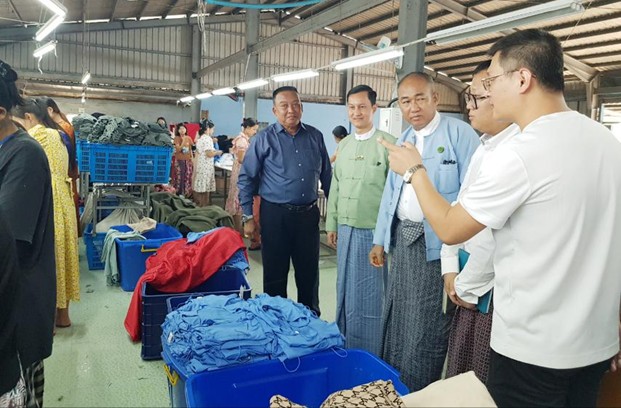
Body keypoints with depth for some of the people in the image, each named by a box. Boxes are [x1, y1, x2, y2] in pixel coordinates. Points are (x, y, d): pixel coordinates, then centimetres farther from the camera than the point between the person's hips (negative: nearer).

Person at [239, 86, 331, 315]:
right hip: (275, 215, -3)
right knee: (275, 274, 9)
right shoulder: (264, 139, -4)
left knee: (309, 273, 14)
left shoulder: (315, 137, 6)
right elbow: (246, 178, -2)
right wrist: (247, 217, -5)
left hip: (308, 214, 3)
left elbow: (326, 175, 12)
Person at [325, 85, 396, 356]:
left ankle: (368, 355, 22)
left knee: (370, 294, 5)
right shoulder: (344, 145, 11)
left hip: (373, 232, -6)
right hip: (346, 230, 6)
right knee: (344, 290, 17)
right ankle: (343, 347, 34)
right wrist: (332, 223, 15)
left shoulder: (387, 143, -10)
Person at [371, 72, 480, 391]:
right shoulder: (402, 140, 13)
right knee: (396, 317, 17)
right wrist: (380, 241, 16)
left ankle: (419, 394, 26)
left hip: (438, 243, -7)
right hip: (403, 239, 7)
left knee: (427, 326, 5)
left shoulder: (459, 132, -9)